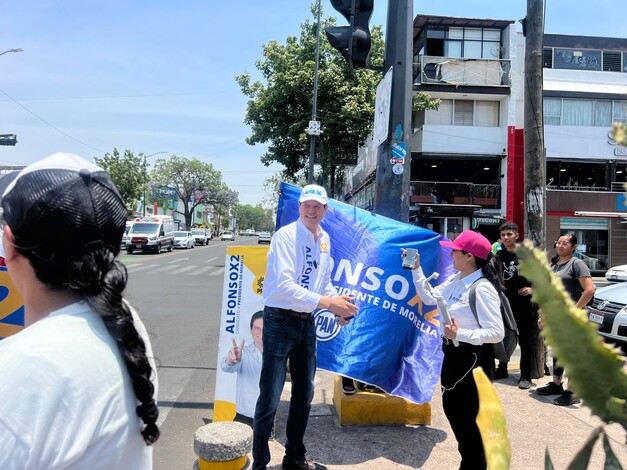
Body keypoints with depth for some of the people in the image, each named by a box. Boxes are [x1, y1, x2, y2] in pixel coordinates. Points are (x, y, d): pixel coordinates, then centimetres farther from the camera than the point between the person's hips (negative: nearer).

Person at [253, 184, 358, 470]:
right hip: (280, 321, -7)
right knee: (270, 399, -3)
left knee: (304, 395, 18)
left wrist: (338, 304, -4)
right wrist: (327, 303, -28)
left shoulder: (325, 240, 7)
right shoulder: (286, 235, -16)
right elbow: (284, 285, -26)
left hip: (307, 322, 8)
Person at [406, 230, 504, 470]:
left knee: (469, 416, 8)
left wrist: (460, 334, -29)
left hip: (473, 358, -9)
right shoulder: (455, 281, 3)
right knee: (452, 409, 22)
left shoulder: (482, 289, -23)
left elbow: (497, 332, -26)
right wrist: (416, 269, 5)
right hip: (454, 354, 9)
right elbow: (429, 297, 11)